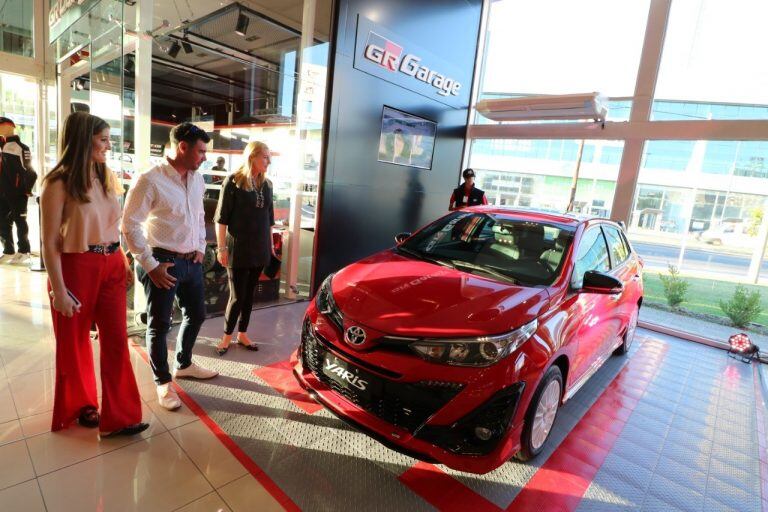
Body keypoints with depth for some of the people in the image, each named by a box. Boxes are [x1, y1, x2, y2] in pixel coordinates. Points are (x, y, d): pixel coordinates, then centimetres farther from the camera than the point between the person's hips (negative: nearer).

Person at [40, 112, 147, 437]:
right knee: (75, 341, 14)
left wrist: (124, 263, 10)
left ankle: (118, 417, 13)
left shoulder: (107, 178, 8)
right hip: (76, 267, -4)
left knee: (116, 339, 3)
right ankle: (81, 404, 37)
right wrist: (59, 290, -14)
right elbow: (50, 243, -12)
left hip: (111, 266, 5)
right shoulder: (59, 183, -10)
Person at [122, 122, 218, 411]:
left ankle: (183, 364, 41)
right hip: (163, 263, -7)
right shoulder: (150, 180, -15)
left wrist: (200, 248, 10)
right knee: (159, 324, 7)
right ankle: (163, 382, 25)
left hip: (192, 261, 7)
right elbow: (130, 225, -14)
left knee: (196, 315, 19)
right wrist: (151, 265, -14)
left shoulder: (197, 180, 6)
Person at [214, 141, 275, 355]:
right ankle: (227, 336, 21)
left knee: (249, 294, 13)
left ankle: (242, 334, 27)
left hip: (259, 250, 5)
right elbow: (221, 218, -8)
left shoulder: (267, 184, 8)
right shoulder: (233, 182, -8)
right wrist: (222, 248, -11)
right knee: (237, 296, 0)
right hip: (238, 249, -5)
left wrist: (270, 244, 15)